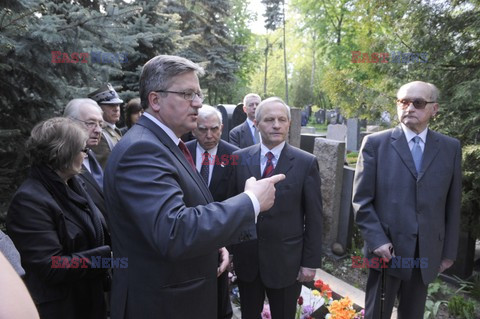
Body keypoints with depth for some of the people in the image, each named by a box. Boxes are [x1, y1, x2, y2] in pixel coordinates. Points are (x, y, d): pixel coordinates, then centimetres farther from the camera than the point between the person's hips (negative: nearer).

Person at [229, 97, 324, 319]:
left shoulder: (306, 163, -8)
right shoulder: (240, 158, -2)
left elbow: (313, 218, -6)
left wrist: (311, 262, -5)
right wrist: (229, 250, 5)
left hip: (286, 261, -2)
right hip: (246, 259, 2)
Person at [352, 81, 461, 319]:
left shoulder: (451, 148, 4)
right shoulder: (375, 143, -4)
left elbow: (452, 205, 6)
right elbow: (361, 200, -6)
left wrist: (449, 251, 7)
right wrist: (377, 241, -14)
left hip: (427, 253, 2)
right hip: (387, 249, -2)